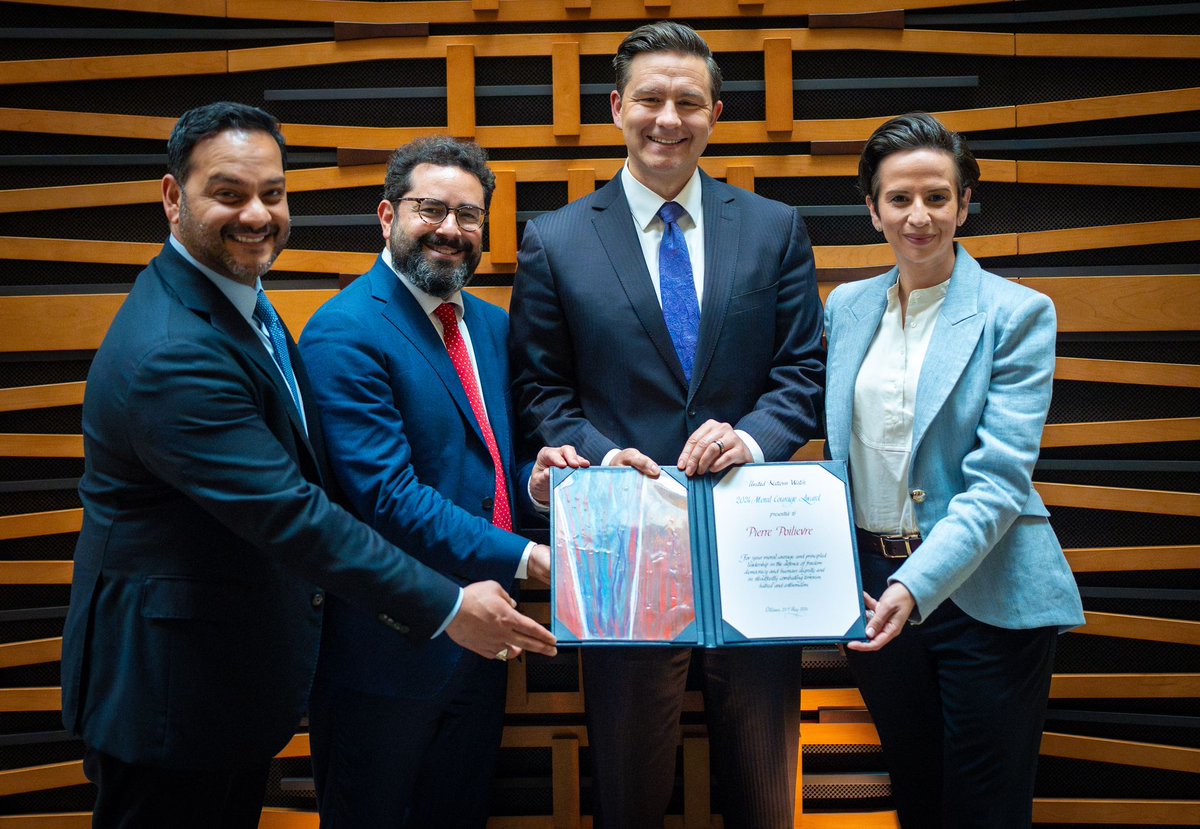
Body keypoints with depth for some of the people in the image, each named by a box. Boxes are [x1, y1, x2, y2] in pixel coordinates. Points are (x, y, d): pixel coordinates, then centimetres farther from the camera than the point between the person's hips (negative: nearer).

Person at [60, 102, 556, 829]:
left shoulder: (235, 294, 5)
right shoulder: (171, 356, -27)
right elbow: (290, 515, -29)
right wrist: (446, 608, -24)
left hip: (237, 666, 9)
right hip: (172, 681, -9)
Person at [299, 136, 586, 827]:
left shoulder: (492, 326, 10)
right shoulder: (343, 335, -16)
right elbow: (388, 497, -23)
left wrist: (532, 484, -7)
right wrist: (523, 558, -26)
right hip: (392, 647, -7)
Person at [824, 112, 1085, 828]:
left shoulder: (1019, 314, -9)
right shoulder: (846, 307, 7)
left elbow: (1000, 478, -17)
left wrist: (917, 584, -29)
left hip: (983, 598, -4)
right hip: (873, 586, 4)